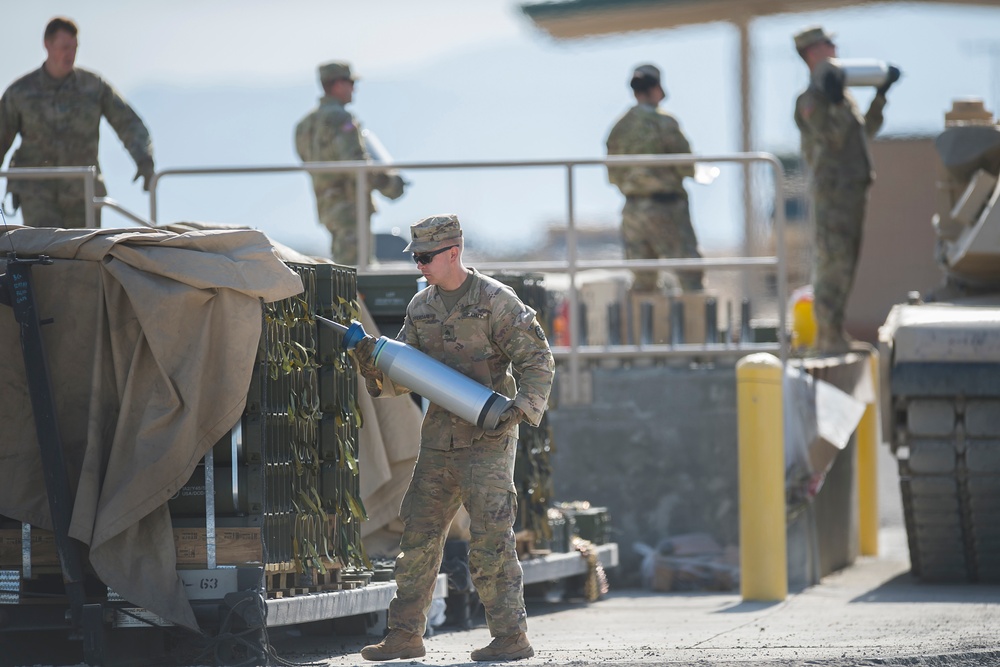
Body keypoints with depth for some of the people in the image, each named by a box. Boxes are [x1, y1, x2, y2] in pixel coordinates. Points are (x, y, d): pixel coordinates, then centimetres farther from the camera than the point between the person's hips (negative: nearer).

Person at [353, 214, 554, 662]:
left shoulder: (495, 301, -8)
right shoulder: (421, 307, 11)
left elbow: (537, 360, -7)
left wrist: (523, 407, -22)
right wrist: (373, 364, -7)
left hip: (487, 441, -7)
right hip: (438, 441, 7)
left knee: (490, 542, -8)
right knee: (417, 538, 7)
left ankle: (512, 637, -3)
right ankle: (405, 634, 14)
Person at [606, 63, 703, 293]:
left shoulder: (619, 127, 8)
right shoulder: (664, 123, -10)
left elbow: (613, 176, 10)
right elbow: (687, 167, -11)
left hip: (632, 209, 6)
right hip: (665, 206, -6)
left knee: (642, 280, 9)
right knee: (688, 271, -3)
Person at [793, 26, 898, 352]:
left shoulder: (840, 91, 18)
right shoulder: (811, 98, -11)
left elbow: (866, 129, 24)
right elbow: (832, 137, -22)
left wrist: (881, 93, 22)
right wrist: (835, 102, -33)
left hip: (855, 188, 10)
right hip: (834, 189, -10)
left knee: (844, 264, 13)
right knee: (834, 265, -10)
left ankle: (834, 333, 19)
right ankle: (829, 336, -8)